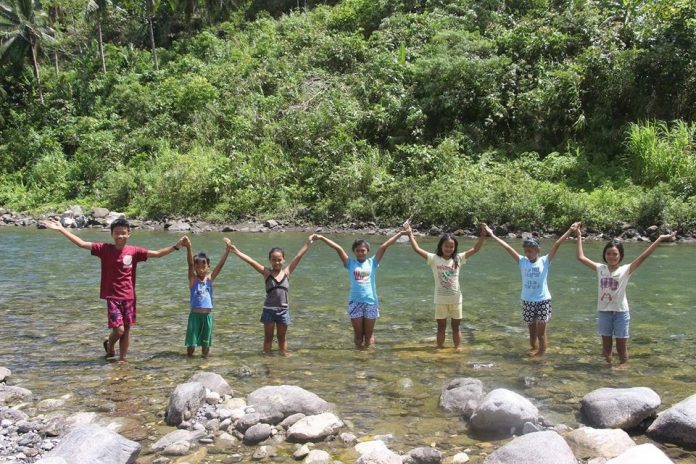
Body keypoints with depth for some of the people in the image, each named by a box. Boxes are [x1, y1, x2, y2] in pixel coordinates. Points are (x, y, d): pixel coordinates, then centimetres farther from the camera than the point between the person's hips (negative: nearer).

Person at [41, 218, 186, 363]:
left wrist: (176, 246, -15)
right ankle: (109, 345, 25)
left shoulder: (134, 251, -2)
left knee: (126, 329, 7)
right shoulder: (104, 249, -4)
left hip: (129, 297, 2)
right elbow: (82, 243, -6)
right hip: (112, 297, -2)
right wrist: (61, 229, -11)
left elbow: (157, 254, -3)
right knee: (119, 330, -8)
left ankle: (123, 358, 23)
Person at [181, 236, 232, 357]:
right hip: (195, 314, -2)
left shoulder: (210, 278, 4)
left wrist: (227, 249, -18)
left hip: (207, 315, 3)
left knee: (206, 342, 11)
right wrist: (189, 248, -35)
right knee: (192, 342, 0)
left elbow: (220, 264, -6)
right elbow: (190, 264, -19)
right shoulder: (193, 279, -3)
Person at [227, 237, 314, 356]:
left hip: (283, 310, 1)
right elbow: (250, 261, -13)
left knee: (282, 338, 14)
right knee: (268, 338, 9)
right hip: (269, 310, -1)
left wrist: (308, 243, -4)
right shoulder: (267, 273, -6)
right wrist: (236, 252, -20)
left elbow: (298, 256, -3)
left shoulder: (287, 272, -1)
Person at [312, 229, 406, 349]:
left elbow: (384, 246, 1)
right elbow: (338, 248, -2)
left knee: (369, 334, 8)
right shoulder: (350, 263, 4)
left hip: (371, 302, 0)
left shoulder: (372, 263, 5)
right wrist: (322, 238, -5)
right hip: (355, 302, 0)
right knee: (358, 334, 7)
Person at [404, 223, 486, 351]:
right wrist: (410, 234, -17)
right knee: (441, 326, 10)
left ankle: (458, 348, 17)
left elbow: (475, 249, -5)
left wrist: (482, 235, -16)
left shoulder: (458, 258, -2)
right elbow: (417, 249, -11)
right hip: (440, 300, -1)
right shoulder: (434, 259, -6)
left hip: (456, 299, 1)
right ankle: (439, 348, 19)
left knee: (456, 326, 11)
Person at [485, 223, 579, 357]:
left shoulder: (545, 261, -6)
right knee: (531, 330, 14)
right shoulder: (522, 261, 0)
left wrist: (570, 230, -19)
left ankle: (541, 354, 10)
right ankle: (534, 349, 30)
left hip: (543, 301, -3)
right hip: (527, 301, 3)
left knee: (541, 331, 1)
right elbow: (507, 247, -2)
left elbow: (556, 245, -14)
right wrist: (492, 234, -3)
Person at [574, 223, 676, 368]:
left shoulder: (625, 270, -7)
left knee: (621, 348, 6)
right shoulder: (600, 268, 1)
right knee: (606, 346, 14)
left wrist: (659, 239, -22)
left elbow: (643, 256, -15)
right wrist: (579, 236, 6)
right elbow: (581, 257, 4)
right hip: (603, 312, 3)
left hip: (620, 312, -3)